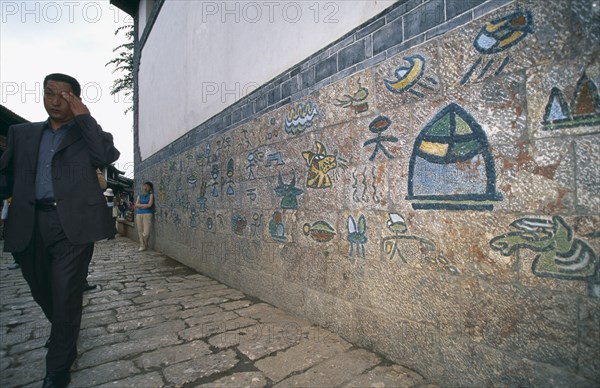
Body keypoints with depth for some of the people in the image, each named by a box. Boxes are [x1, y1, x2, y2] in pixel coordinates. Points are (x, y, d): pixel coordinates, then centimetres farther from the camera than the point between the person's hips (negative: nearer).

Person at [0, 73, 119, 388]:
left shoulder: (87, 132, 8)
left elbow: (109, 155, -12)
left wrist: (83, 116, -8)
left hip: (72, 224, -4)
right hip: (30, 225, 5)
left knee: (66, 297, -2)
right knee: (43, 294, 19)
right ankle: (65, 335, 46)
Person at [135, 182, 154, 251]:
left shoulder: (151, 195, 5)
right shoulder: (139, 196, 15)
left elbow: (149, 205, -8)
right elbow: (136, 205, 3)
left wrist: (140, 206, 0)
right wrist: (145, 205, -8)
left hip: (147, 214, -4)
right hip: (139, 214, 4)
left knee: (146, 233, -10)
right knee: (140, 231, 2)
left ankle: (145, 245, 14)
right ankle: (142, 246, 12)